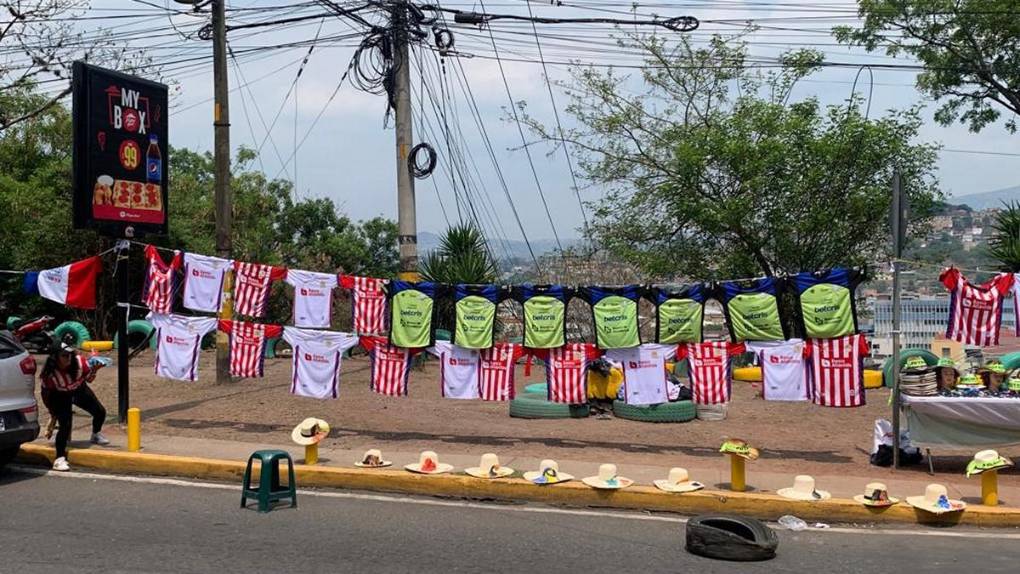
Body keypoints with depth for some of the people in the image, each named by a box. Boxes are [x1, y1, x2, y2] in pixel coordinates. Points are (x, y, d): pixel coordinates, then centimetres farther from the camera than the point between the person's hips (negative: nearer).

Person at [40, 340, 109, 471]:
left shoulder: (79, 361, -26)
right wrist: (53, 411, -10)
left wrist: (94, 370, -29)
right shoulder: (49, 372, -30)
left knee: (100, 412, 1)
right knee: (64, 424, -19)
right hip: (60, 396, -3)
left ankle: (96, 435, 34)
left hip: (79, 390, 3)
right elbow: (46, 393, -15)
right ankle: (60, 459, -12)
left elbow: (89, 379, -9)